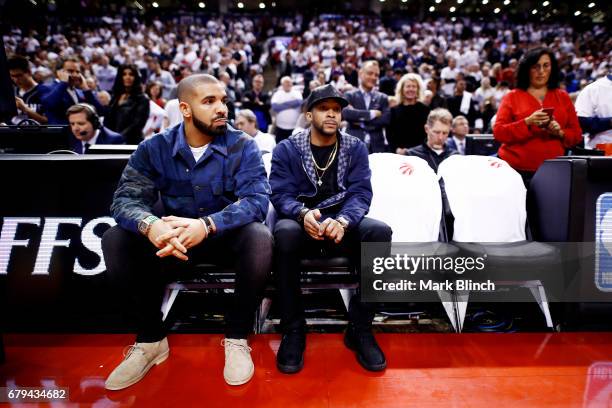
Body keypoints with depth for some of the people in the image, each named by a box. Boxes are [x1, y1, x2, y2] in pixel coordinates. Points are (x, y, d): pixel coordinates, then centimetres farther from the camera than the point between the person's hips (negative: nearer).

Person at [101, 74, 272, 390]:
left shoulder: (242, 146, -10)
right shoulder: (154, 148, -4)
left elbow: (257, 200, -23)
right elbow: (126, 198, -13)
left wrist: (206, 225, -40)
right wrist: (149, 224, -38)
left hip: (227, 237, -2)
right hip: (173, 240, 3)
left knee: (259, 237, -33)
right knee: (115, 240, -20)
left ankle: (237, 338, -11)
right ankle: (151, 338, -2)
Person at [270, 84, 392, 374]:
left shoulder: (356, 148, 8)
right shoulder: (286, 149, 4)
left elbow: (361, 193, -4)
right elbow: (281, 194, -6)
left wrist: (342, 221, -27)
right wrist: (304, 214, -30)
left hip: (342, 224, 2)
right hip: (301, 223, -1)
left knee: (380, 232, -30)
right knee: (285, 232, -37)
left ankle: (360, 329, -14)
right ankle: (293, 329, -17)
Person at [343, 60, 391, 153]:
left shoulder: (382, 98, 10)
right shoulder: (350, 95, 6)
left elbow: (386, 119, -6)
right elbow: (345, 113, -15)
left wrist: (362, 122, -11)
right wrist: (371, 113, -13)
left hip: (377, 147, 2)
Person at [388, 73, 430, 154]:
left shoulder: (425, 110, 5)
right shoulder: (394, 110, 8)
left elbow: (427, 134, 0)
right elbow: (390, 134, 6)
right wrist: (397, 149, -9)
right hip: (398, 153, 1)